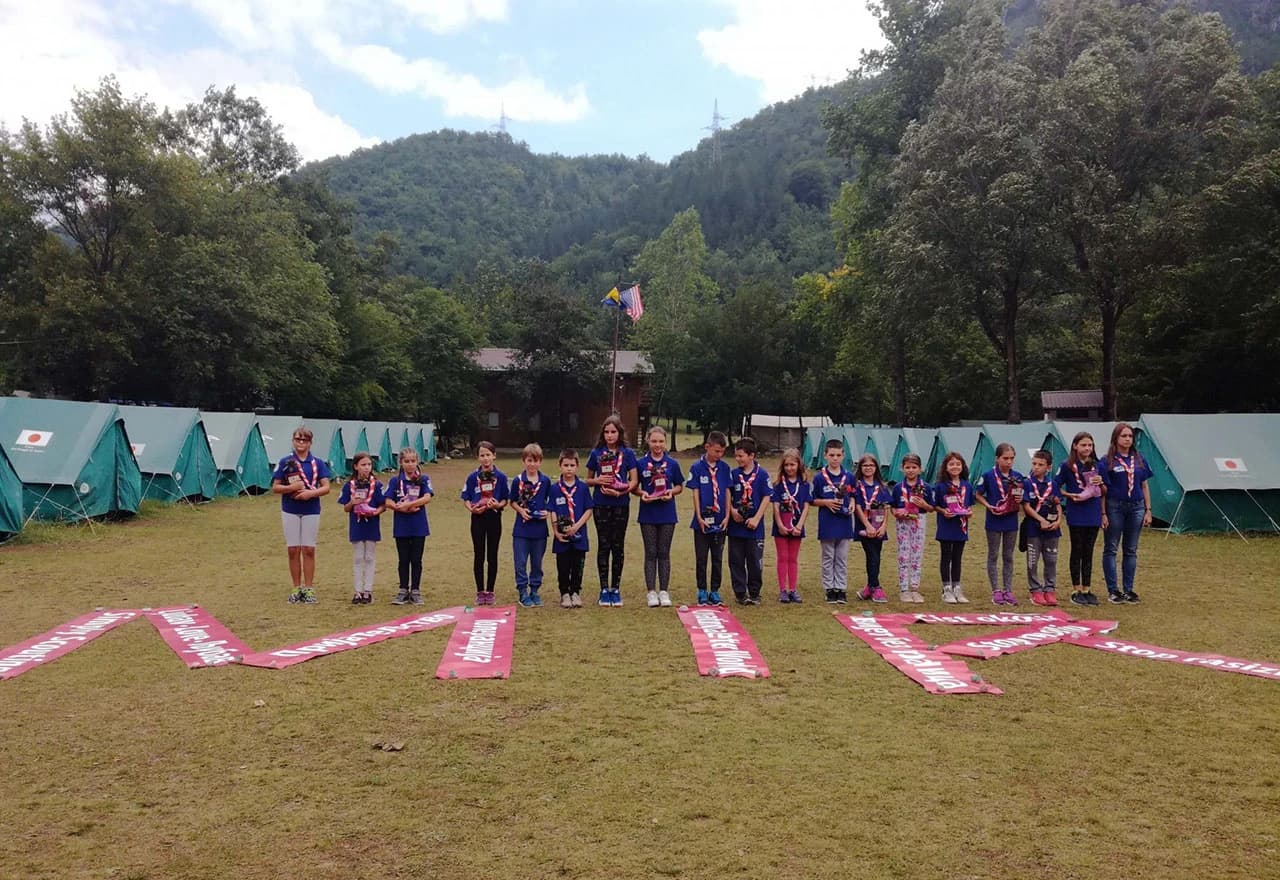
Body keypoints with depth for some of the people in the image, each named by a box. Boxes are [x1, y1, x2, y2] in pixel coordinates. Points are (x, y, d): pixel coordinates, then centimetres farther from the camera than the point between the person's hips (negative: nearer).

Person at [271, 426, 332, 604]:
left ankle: (309, 589, 8)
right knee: (293, 550, 5)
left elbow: (326, 487, -3)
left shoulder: (318, 463, 1)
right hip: (290, 511, 0)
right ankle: (297, 588, 13)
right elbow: (275, 487, 0)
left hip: (311, 511, 0)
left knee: (309, 550, 2)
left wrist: (311, 492, -21)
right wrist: (291, 488, -17)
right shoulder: (285, 462, 1)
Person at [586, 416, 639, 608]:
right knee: (603, 545, 2)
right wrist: (598, 480, -11)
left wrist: (620, 492, -18)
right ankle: (604, 588, 8)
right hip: (600, 504, 0)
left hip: (620, 504, 0)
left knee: (618, 546, 5)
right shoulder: (596, 453, 5)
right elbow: (588, 480, 11)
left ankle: (616, 588, 14)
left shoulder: (627, 453, 2)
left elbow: (633, 480, -2)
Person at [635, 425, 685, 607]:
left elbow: (680, 486, 8)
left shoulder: (672, 464, 2)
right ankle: (651, 592, 9)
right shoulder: (641, 464, 0)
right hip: (648, 515, 0)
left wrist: (671, 492, -12)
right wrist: (641, 493, -15)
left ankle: (664, 591, 12)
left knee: (664, 553, 6)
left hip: (667, 514, 0)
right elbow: (634, 487, 5)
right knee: (650, 553, 3)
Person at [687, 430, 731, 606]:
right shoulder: (697, 468, -5)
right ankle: (702, 591, 16)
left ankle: (715, 591, 18)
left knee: (718, 558, 9)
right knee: (701, 557, 6)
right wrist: (699, 517, -10)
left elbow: (727, 492, 5)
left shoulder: (724, 468, 3)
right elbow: (695, 493, -5)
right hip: (702, 520, -2)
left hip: (720, 520, 2)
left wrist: (727, 516, -2)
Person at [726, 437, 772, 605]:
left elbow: (766, 498, -5)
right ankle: (740, 593, 16)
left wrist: (756, 518, -11)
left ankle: (754, 593, 18)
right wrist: (731, 510, -12)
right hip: (736, 525, 2)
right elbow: (728, 494, 5)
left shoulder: (762, 474, -5)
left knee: (755, 561, 5)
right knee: (736, 561, 6)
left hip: (754, 526, -2)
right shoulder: (733, 474, 3)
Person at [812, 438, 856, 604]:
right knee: (828, 559, 7)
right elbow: (813, 500, 1)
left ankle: (841, 589, 15)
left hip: (844, 523, 2)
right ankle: (830, 589, 14)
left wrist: (852, 504, -5)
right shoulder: (819, 477, -4)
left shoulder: (849, 477, 3)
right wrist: (826, 502, -15)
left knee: (842, 559, 8)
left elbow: (852, 496, 15)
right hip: (827, 524, -2)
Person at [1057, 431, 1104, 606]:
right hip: (1076, 515, -3)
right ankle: (1076, 591, 10)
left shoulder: (1097, 465, 7)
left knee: (1088, 552, 9)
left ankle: (1087, 590, 16)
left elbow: (1104, 492, 13)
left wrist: (1100, 483, -8)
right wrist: (1070, 495, -15)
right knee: (1077, 552, 3)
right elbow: (1057, 487, 0)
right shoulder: (1067, 466, -4)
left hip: (1093, 514, 3)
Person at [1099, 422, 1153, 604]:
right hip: (1115, 507, -4)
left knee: (1131, 550, 9)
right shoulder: (1107, 461, -5)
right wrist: (1103, 514, -11)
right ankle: (1113, 590, 9)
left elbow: (1144, 486, 11)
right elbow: (1102, 490, -6)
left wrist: (1148, 510, 6)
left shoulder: (1139, 459, 7)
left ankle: (1128, 590, 17)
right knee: (1111, 549, 2)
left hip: (1136, 507, 4)